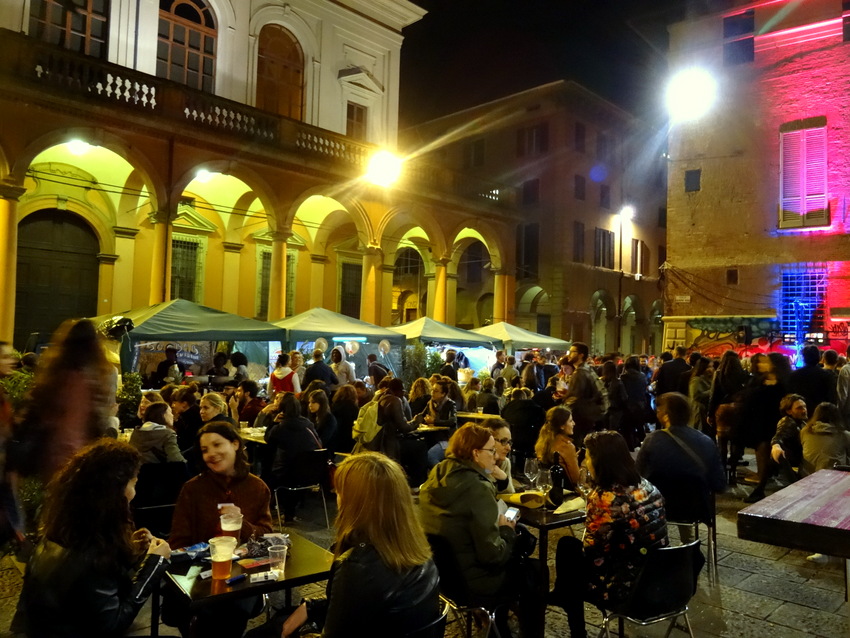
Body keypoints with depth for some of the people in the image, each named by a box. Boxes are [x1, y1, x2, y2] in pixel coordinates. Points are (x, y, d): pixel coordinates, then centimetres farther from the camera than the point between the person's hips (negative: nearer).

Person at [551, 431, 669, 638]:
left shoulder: (604, 497, -25)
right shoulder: (647, 486, 0)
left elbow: (590, 551, -16)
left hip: (628, 589, -7)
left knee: (568, 546, 16)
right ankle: (561, 595, 46)